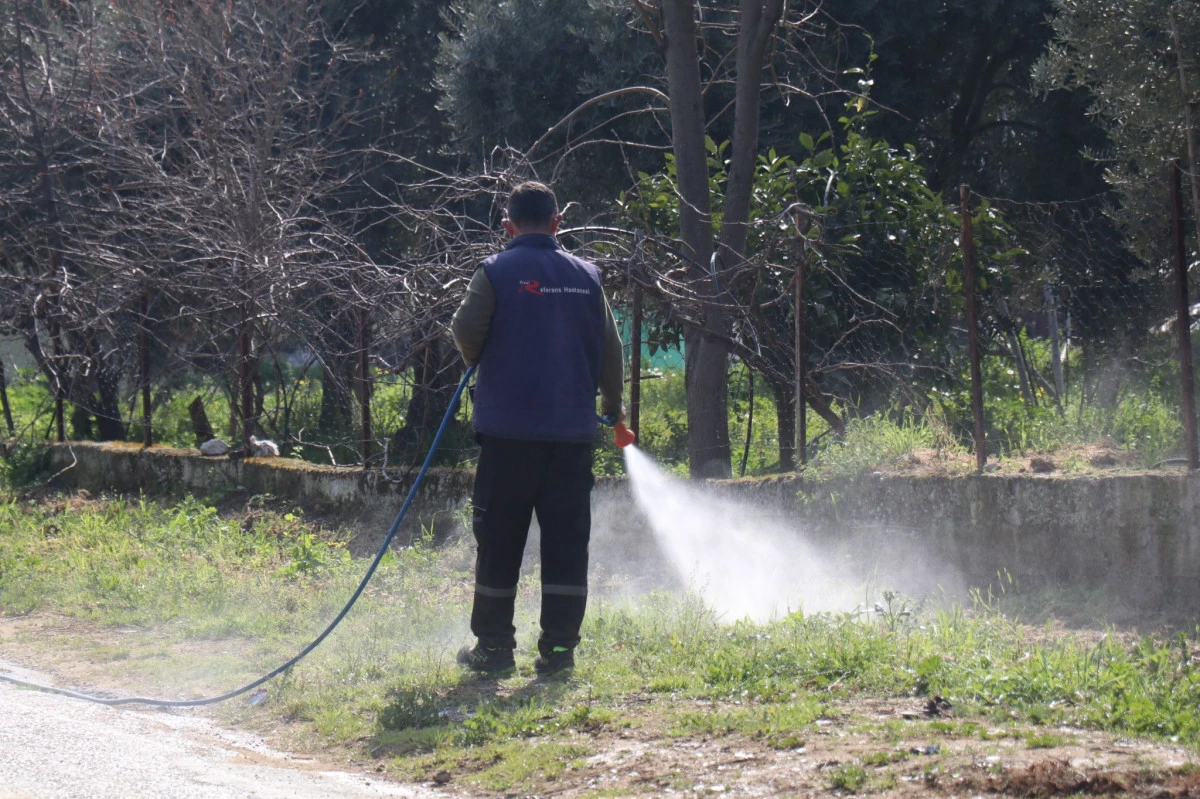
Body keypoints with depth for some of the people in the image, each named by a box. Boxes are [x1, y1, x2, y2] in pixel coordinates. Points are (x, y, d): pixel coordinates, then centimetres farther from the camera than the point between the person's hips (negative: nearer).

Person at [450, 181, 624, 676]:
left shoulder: (496, 273, -3)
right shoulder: (586, 277, 8)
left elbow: (466, 333, -10)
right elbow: (609, 349, 11)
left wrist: (482, 362, 14)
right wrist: (613, 406, 26)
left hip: (508, 430, -2)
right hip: (572, 431, 3)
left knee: (499, 541, 4)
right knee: (566, 539, 5)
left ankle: (493, 647, 7)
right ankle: (558, 648, 4)